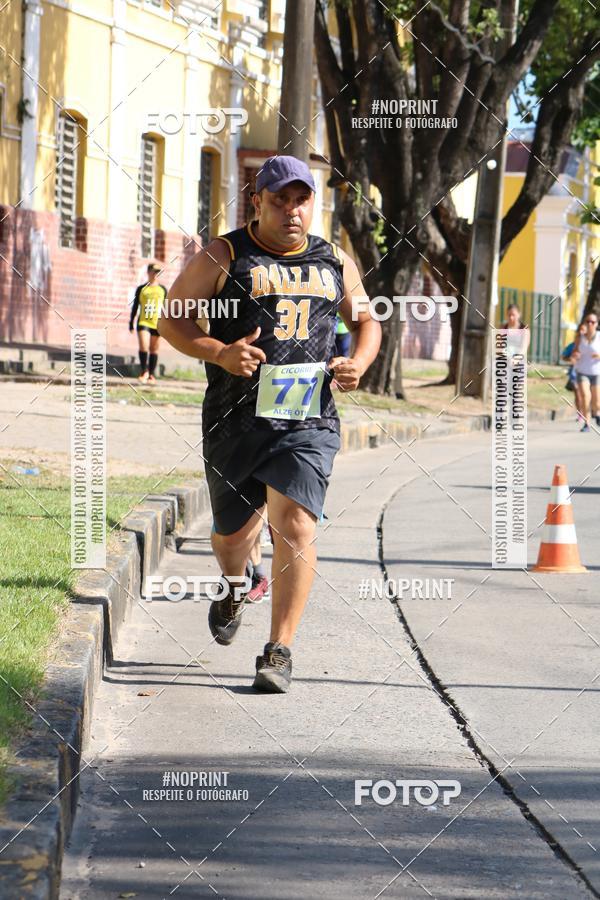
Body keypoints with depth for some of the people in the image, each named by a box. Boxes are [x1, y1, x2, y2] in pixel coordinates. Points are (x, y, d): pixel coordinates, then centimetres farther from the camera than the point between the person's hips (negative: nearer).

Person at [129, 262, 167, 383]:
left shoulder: (162, 289, 11)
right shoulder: (141, 289, 8)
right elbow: (135, 306, 11)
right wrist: (131, 322, 7)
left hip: (157, 323, 1)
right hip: (143, 322, -1)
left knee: (154, 350, 5)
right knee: (143, 346, -16)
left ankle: (151, 375, 11)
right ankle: (144, 371, -3)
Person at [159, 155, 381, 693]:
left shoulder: (336, 263, 11)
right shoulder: (223, 258, 0)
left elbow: (366, 321, 26)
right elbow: (171, 319, 2)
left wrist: (359, 363, 4)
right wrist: (219, 353, -15)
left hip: (308, 422, 1)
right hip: (236, 420, -1)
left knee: (296, 525, -16)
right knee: (235, 532, 11)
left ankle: (279, 652, -10)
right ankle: (234, 590, 49)